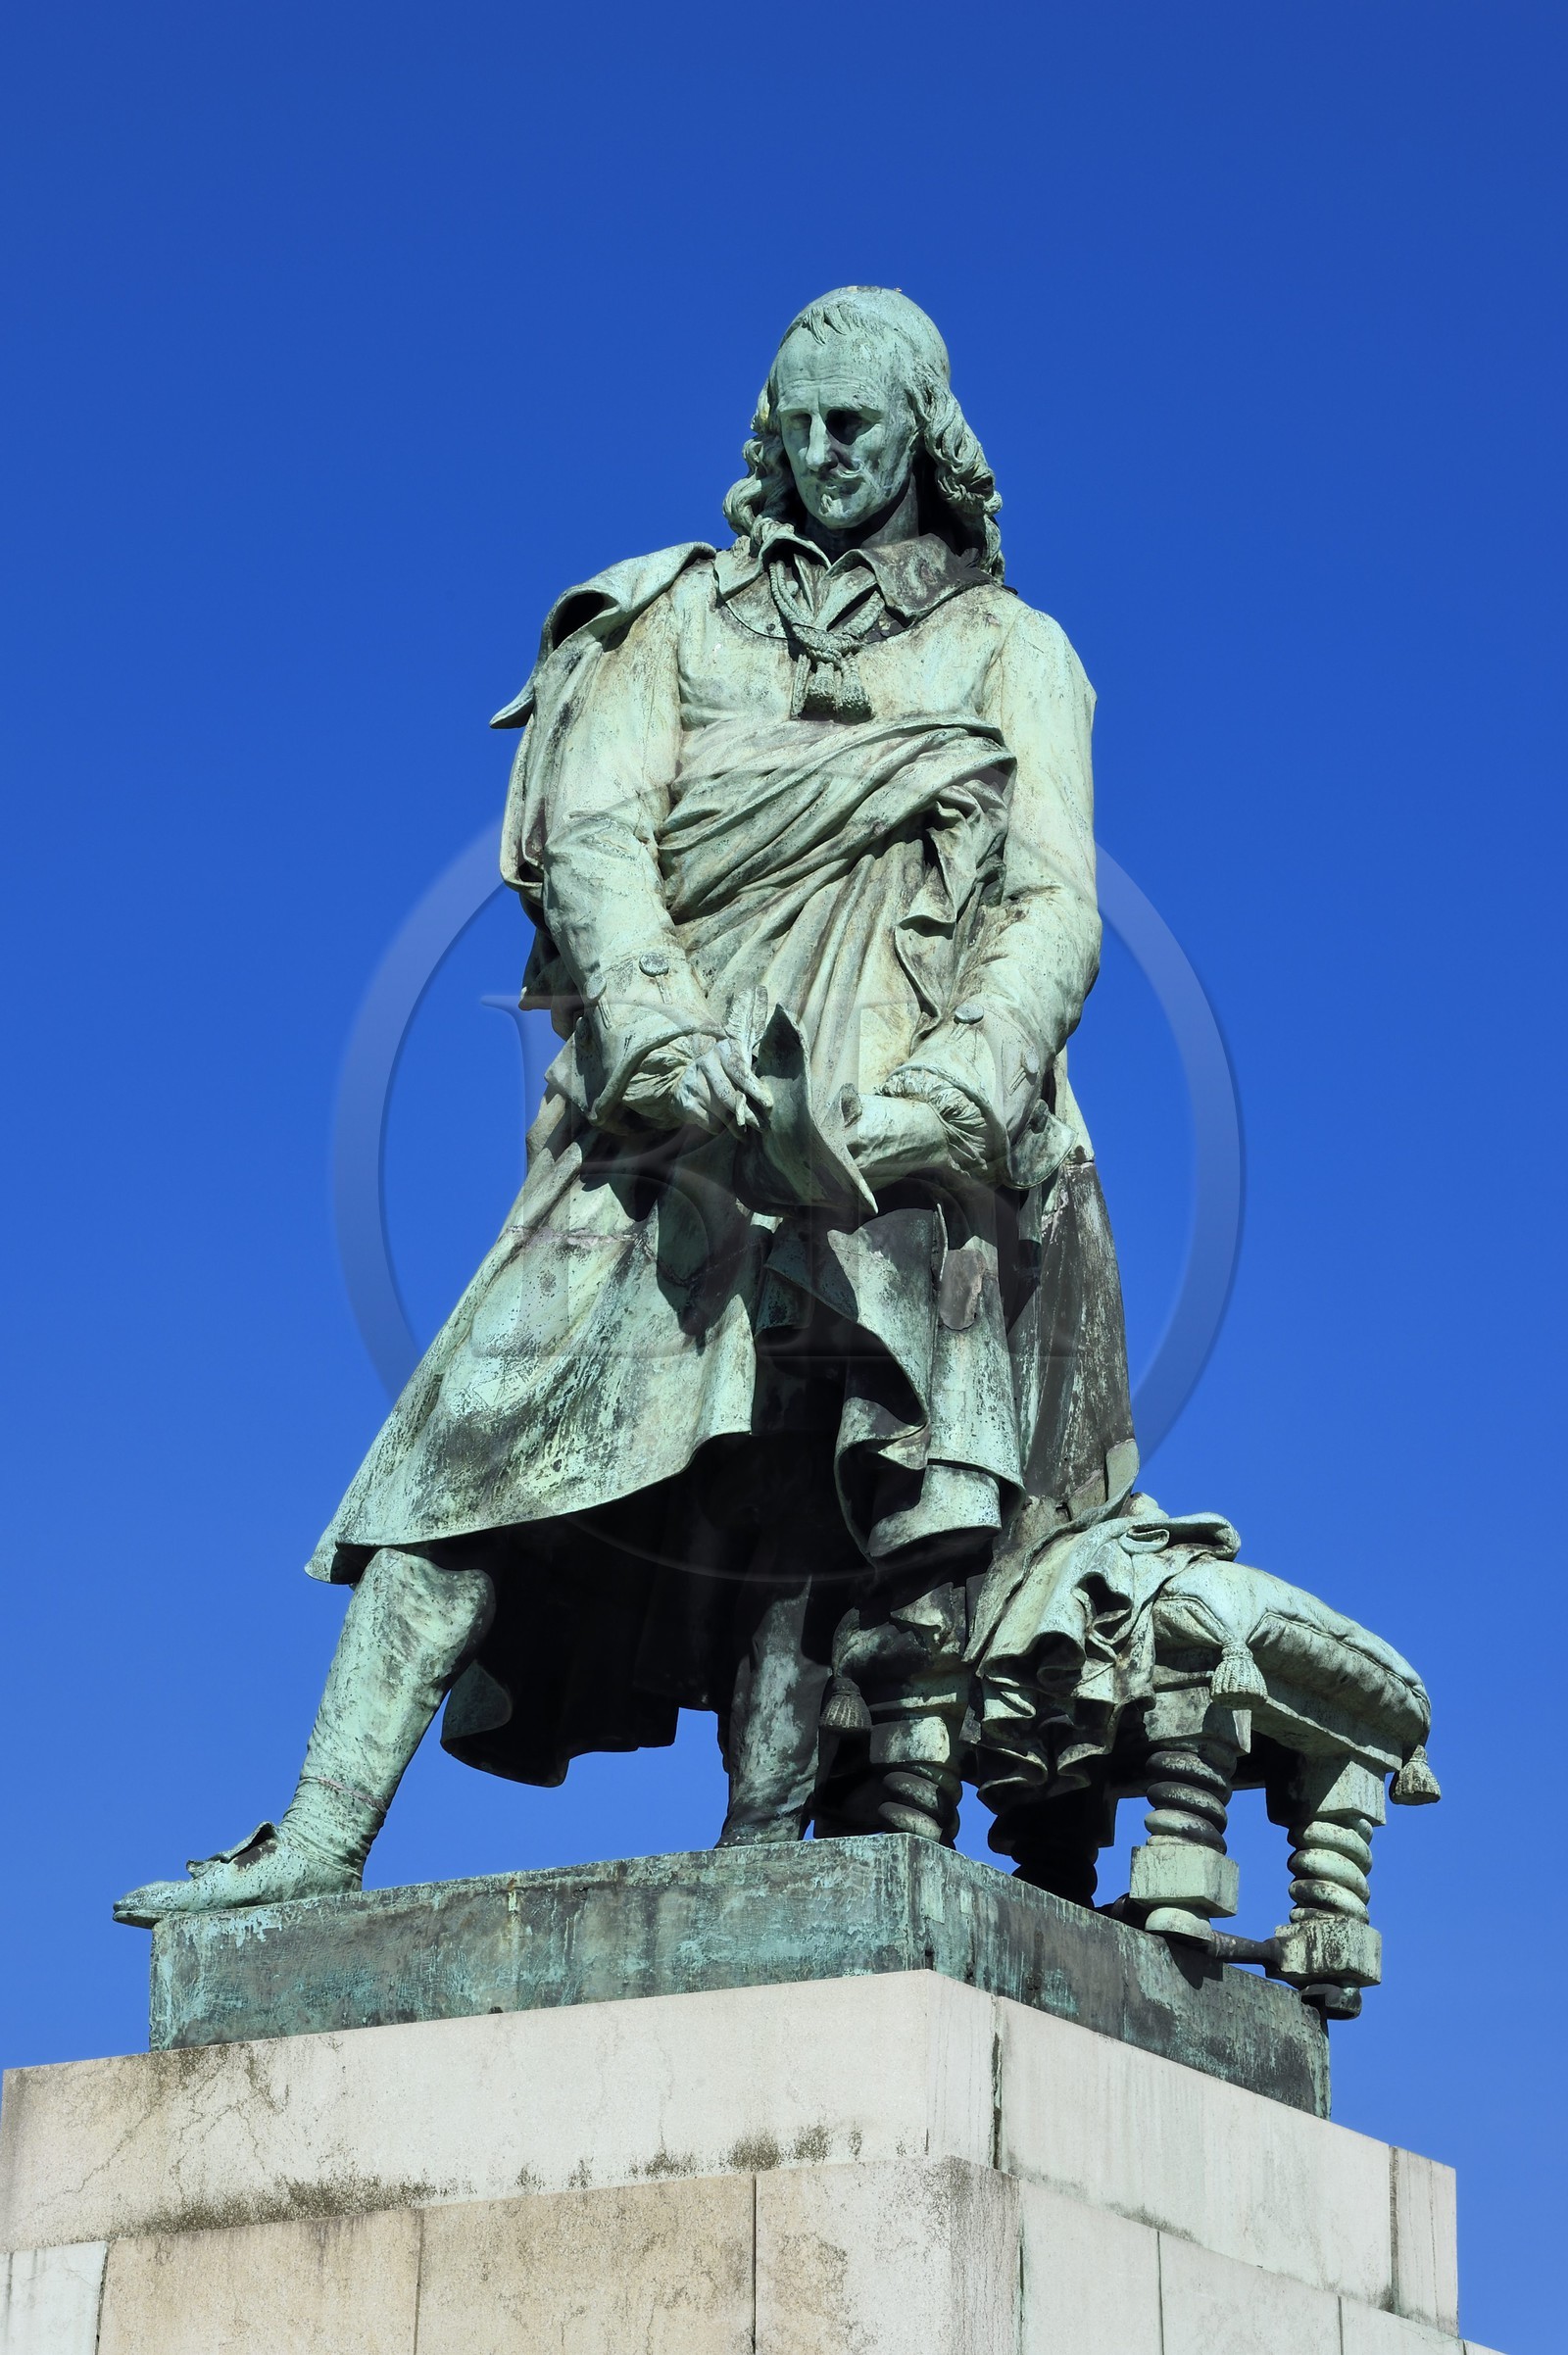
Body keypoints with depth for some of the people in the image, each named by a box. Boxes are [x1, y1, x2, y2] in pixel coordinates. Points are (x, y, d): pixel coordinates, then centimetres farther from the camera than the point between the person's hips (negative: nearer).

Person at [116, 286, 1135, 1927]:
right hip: (677, 1115, 1)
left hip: (898, 1145, 0)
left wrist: (965, 1083, -16)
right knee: (493, 1427, -12)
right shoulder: (680, 615, 21)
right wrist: (653, 1022, -17)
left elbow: (1057, 899, 4)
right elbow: (593, 830, 5)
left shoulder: (1014, 652, 19)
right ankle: (324, 1840, -16)